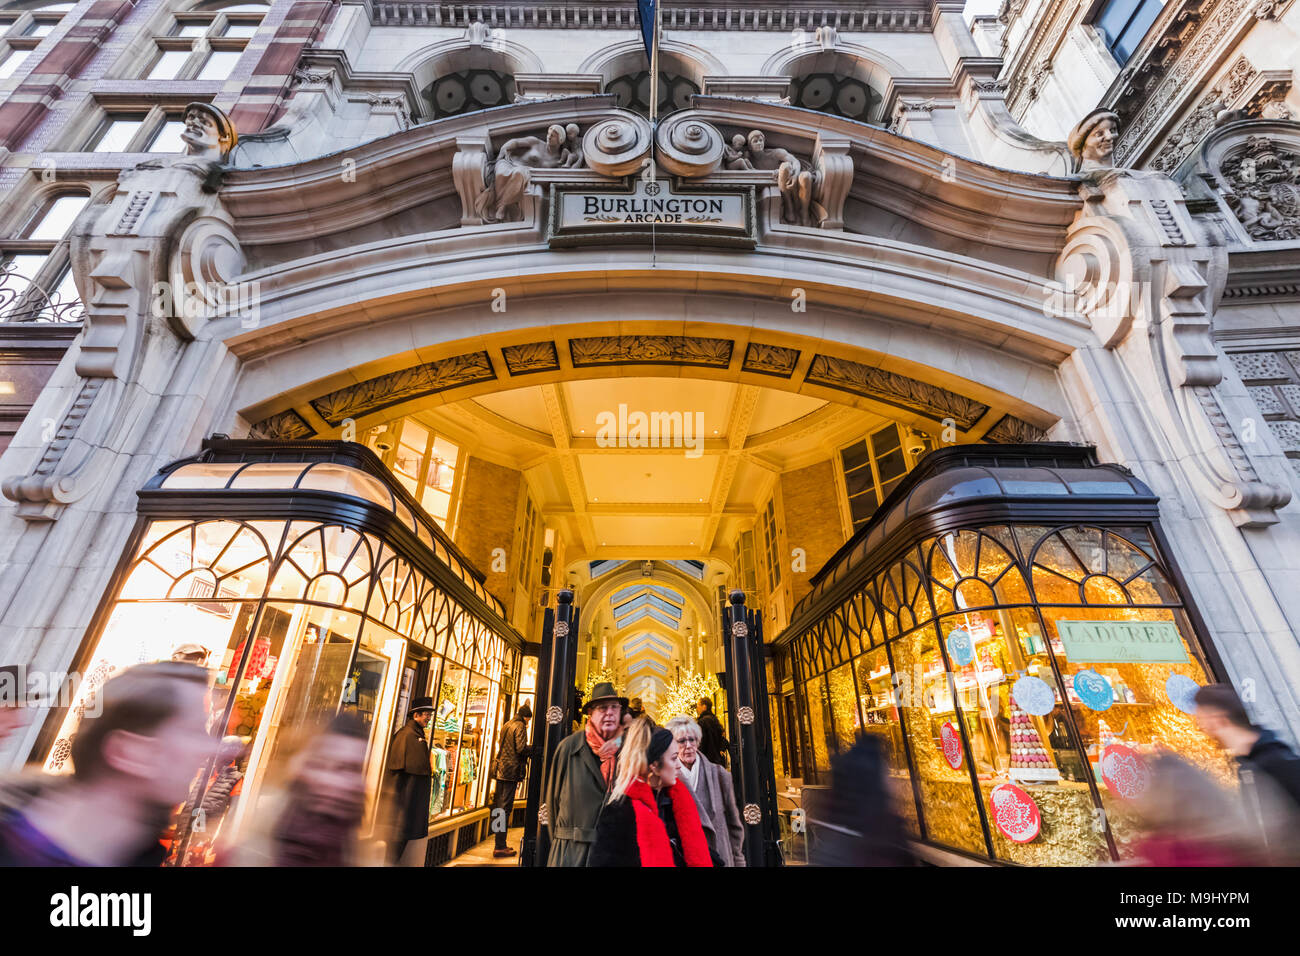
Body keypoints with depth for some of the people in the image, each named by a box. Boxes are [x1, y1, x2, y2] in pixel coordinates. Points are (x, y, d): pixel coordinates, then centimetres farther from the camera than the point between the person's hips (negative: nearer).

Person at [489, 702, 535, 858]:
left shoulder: (506, 725, 16)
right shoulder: (520, 726, -11)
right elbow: (521, 748, -19)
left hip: (500, 769, 9)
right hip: (512, 770, -9)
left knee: (498, 805, 13)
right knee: (506, 807, -4)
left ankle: (499, 844, 22)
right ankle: (500, 847, 0)